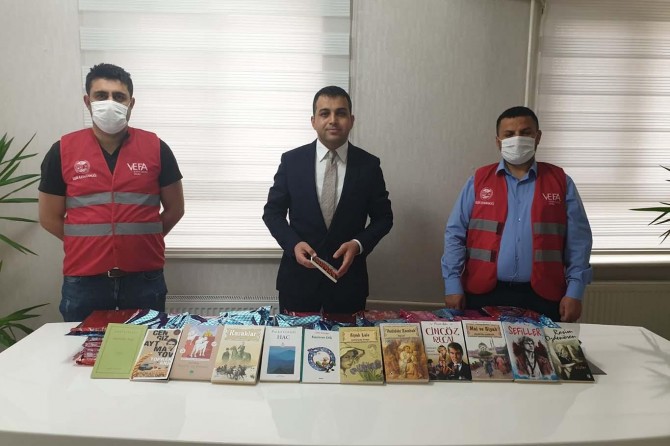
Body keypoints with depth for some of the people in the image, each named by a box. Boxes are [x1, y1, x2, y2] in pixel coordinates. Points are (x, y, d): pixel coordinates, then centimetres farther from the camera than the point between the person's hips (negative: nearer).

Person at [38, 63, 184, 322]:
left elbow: (174, 209, 5)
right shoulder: (63, 151, 0)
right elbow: (49, 218, 7)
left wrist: (139, 241, 3)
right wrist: (89, 245, 5)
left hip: (144, 279, 0)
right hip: (83, 281, 1)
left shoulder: (155, 148, -1)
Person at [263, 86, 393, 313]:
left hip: (348, 278, 0)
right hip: (298, 277, 0)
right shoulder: (291, 160, -3)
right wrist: (293, 243, -14)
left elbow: (383, 217, 4)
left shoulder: (369, 165, -3)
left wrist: (359, 244, -14)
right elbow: (273, 212, 3)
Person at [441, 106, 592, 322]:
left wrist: (574, 292, -4)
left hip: (542, 296, 1)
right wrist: (453, 286, -6)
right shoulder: (479, 180, 4)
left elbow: (578, 241, 5)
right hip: (483, 294, 0)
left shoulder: (560, 182, 6)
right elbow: (455, 235, 1)